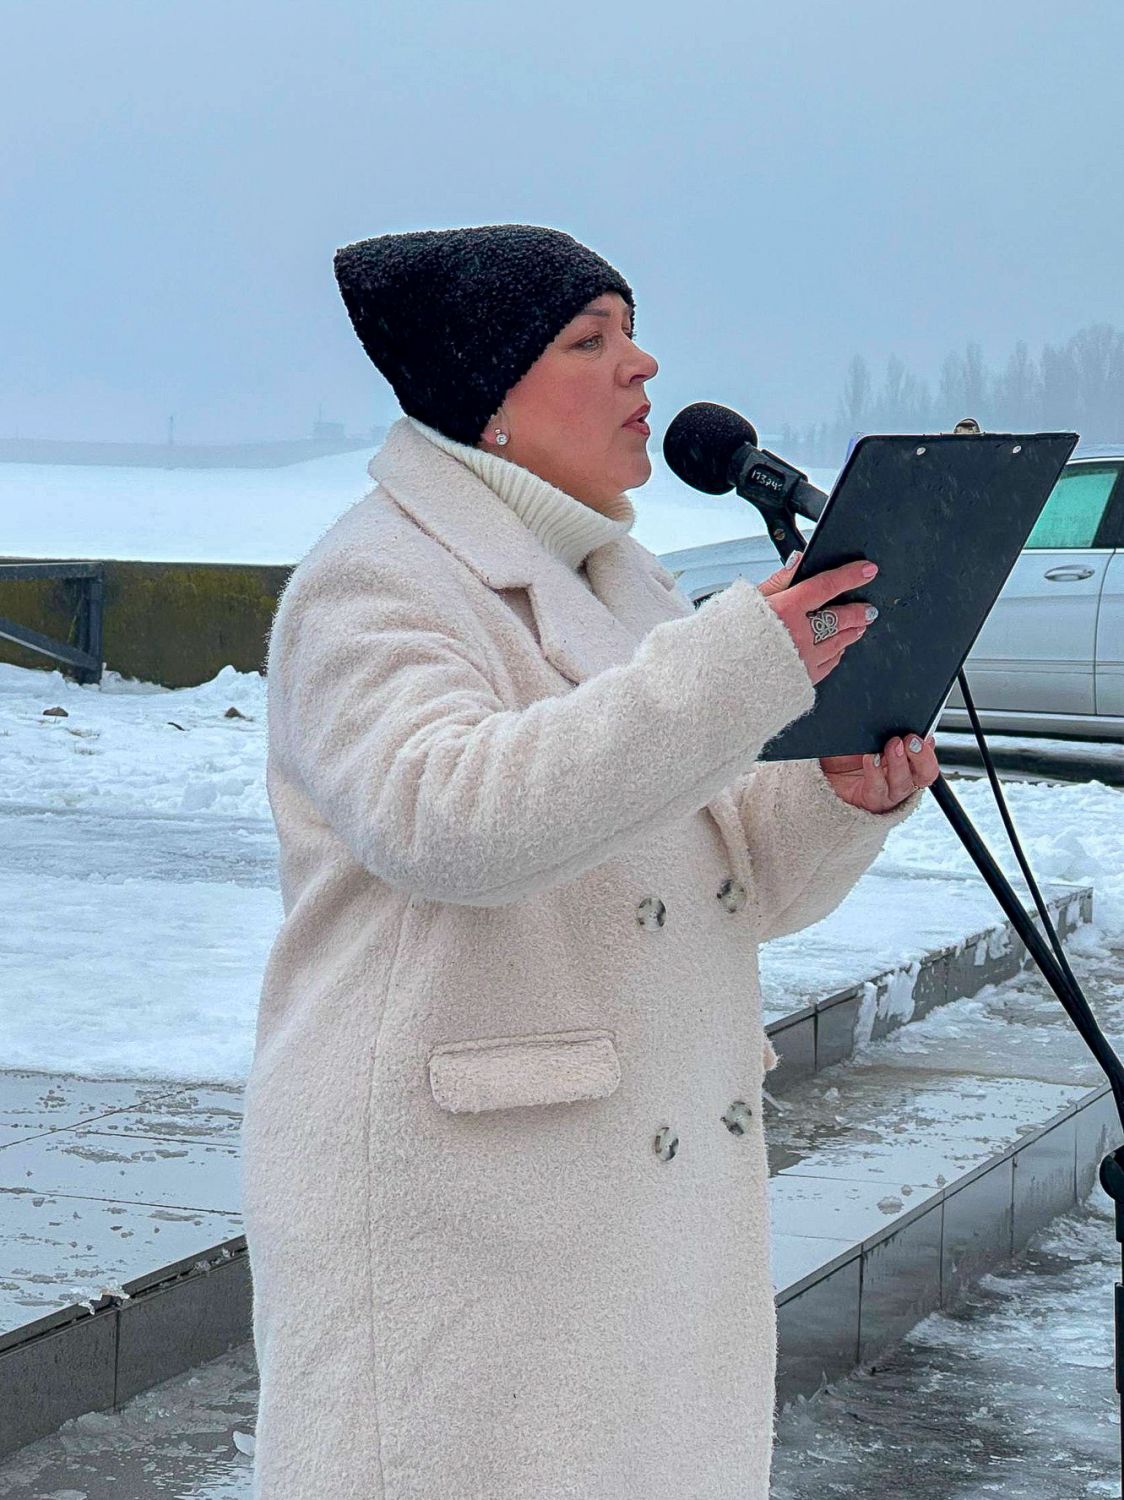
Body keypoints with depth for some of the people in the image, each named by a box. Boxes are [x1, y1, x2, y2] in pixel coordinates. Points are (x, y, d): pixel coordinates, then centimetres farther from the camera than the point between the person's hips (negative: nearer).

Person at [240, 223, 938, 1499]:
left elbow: (735, 878, 15)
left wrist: (841, 800, -7)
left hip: (659, 1193, 8)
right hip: (448, 1210, -8)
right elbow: (446, 818, -30)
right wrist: (735, 667, -32)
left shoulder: (618, 583, 16)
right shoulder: (373, 587, -10)